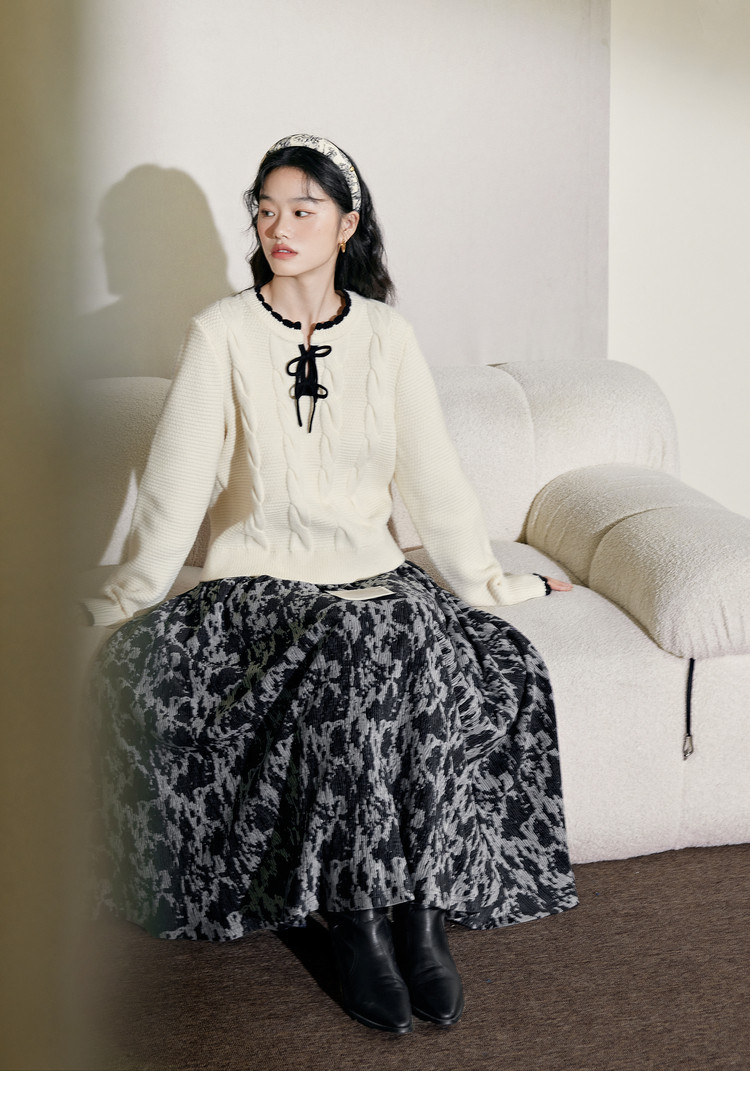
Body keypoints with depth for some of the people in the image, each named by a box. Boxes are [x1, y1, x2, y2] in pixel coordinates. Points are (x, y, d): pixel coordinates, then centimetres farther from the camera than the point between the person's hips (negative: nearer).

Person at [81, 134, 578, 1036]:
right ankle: (359, 917, -21)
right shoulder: (223, 332, -1)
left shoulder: (385, 335, 7)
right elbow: (176, 486, -2)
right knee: (358, 658, -33)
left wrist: (492, 582, 11)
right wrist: (127, 598, -3)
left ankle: (415, 904, -19)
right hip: (259, 582, -2)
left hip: (373, 577, 3)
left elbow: (434, 476, 10)